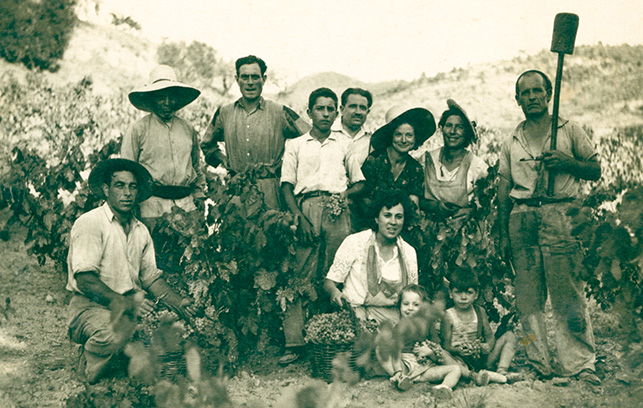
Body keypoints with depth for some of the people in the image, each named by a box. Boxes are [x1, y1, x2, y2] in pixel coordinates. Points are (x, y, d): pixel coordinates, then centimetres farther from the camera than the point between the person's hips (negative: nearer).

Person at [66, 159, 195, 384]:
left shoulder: (141, 230, 14)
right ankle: (89, 370, -8)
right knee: (117, 327, -38)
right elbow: (85, 280, -18)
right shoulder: (89, 223, -10)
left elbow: (151, 277, 14)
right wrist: (123, 302, -29)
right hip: (90, 306, -7)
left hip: (130, 304, 7)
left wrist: (178, 303, -4)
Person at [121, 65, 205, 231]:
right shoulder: (138, 129, 3)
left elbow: (197, 166, 26)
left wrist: (199, 194, 17)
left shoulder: (188, 129, 16)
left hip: (186, 205, 3)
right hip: (152, 206, -3)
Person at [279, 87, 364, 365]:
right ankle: (293, 343, -11)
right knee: (300, 276, -10)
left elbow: (359, 182, 20)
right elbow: (287, 185, 10)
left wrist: (345, 194, -2)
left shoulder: (345, 144, 23)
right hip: (307, 207, -1)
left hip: (338, 211, 1)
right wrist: (299, 216, -6)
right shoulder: (295, 145, 19)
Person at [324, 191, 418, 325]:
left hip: (390, 314, 4)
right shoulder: (354, 242, -2)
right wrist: (334, 292, -24)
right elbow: (329, 281, 0)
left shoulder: (409, 252, 9)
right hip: (355, 312, -4)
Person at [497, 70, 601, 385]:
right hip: (521, 220, 3)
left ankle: (579, 365, -4)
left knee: (568, 296, -8)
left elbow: (596, 170, 10)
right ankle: (539, 367, 7)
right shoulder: (512, 143, 18)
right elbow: (503, 192, 16)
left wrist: (567, 162, -9)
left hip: (559, 215, -3)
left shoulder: (569, 130, 12)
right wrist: (504, 235, 9)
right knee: (528, 298, 2)